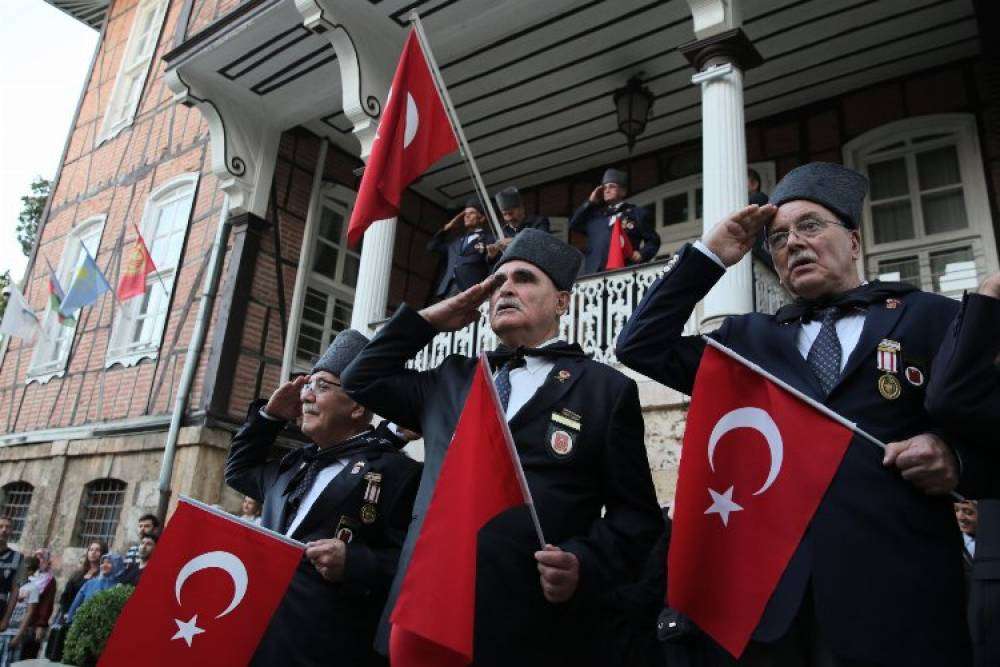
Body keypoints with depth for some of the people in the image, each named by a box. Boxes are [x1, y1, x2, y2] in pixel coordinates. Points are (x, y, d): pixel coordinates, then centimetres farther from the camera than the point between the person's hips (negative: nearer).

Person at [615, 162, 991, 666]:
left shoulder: (932, 319, 6)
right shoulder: (750, 338, 13)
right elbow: (640, 347, 9)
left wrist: (958, 461, -16)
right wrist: (708, 255, 6)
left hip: (896, 596, -2)